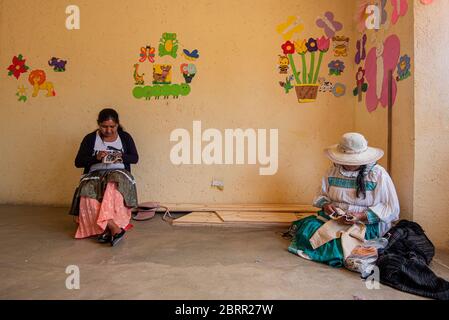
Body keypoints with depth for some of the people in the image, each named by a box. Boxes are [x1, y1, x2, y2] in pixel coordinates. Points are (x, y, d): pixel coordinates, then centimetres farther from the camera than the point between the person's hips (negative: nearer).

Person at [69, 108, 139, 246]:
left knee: (113, 187, -39)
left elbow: (135, 158, 9)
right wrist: (96, 157, -14)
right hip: (95, 174, 1)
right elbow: (78, 162, 4)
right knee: (87, 193, -34)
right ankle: (114, 227, -35)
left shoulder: (125, 137, 10)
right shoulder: (90, 138, 7)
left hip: (118, 173, -1)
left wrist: (121, 157, -13)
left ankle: (106, 227, -37)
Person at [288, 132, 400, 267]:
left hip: (367, 224, -4)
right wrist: (325, 205, -11)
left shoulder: (378, 174, -7)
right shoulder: (333, 170, 5)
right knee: (304, 229, -21)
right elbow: (322, 195, 15)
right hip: (334, 217, 4)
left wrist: (361, 216, -21)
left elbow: (392, 209, -8)